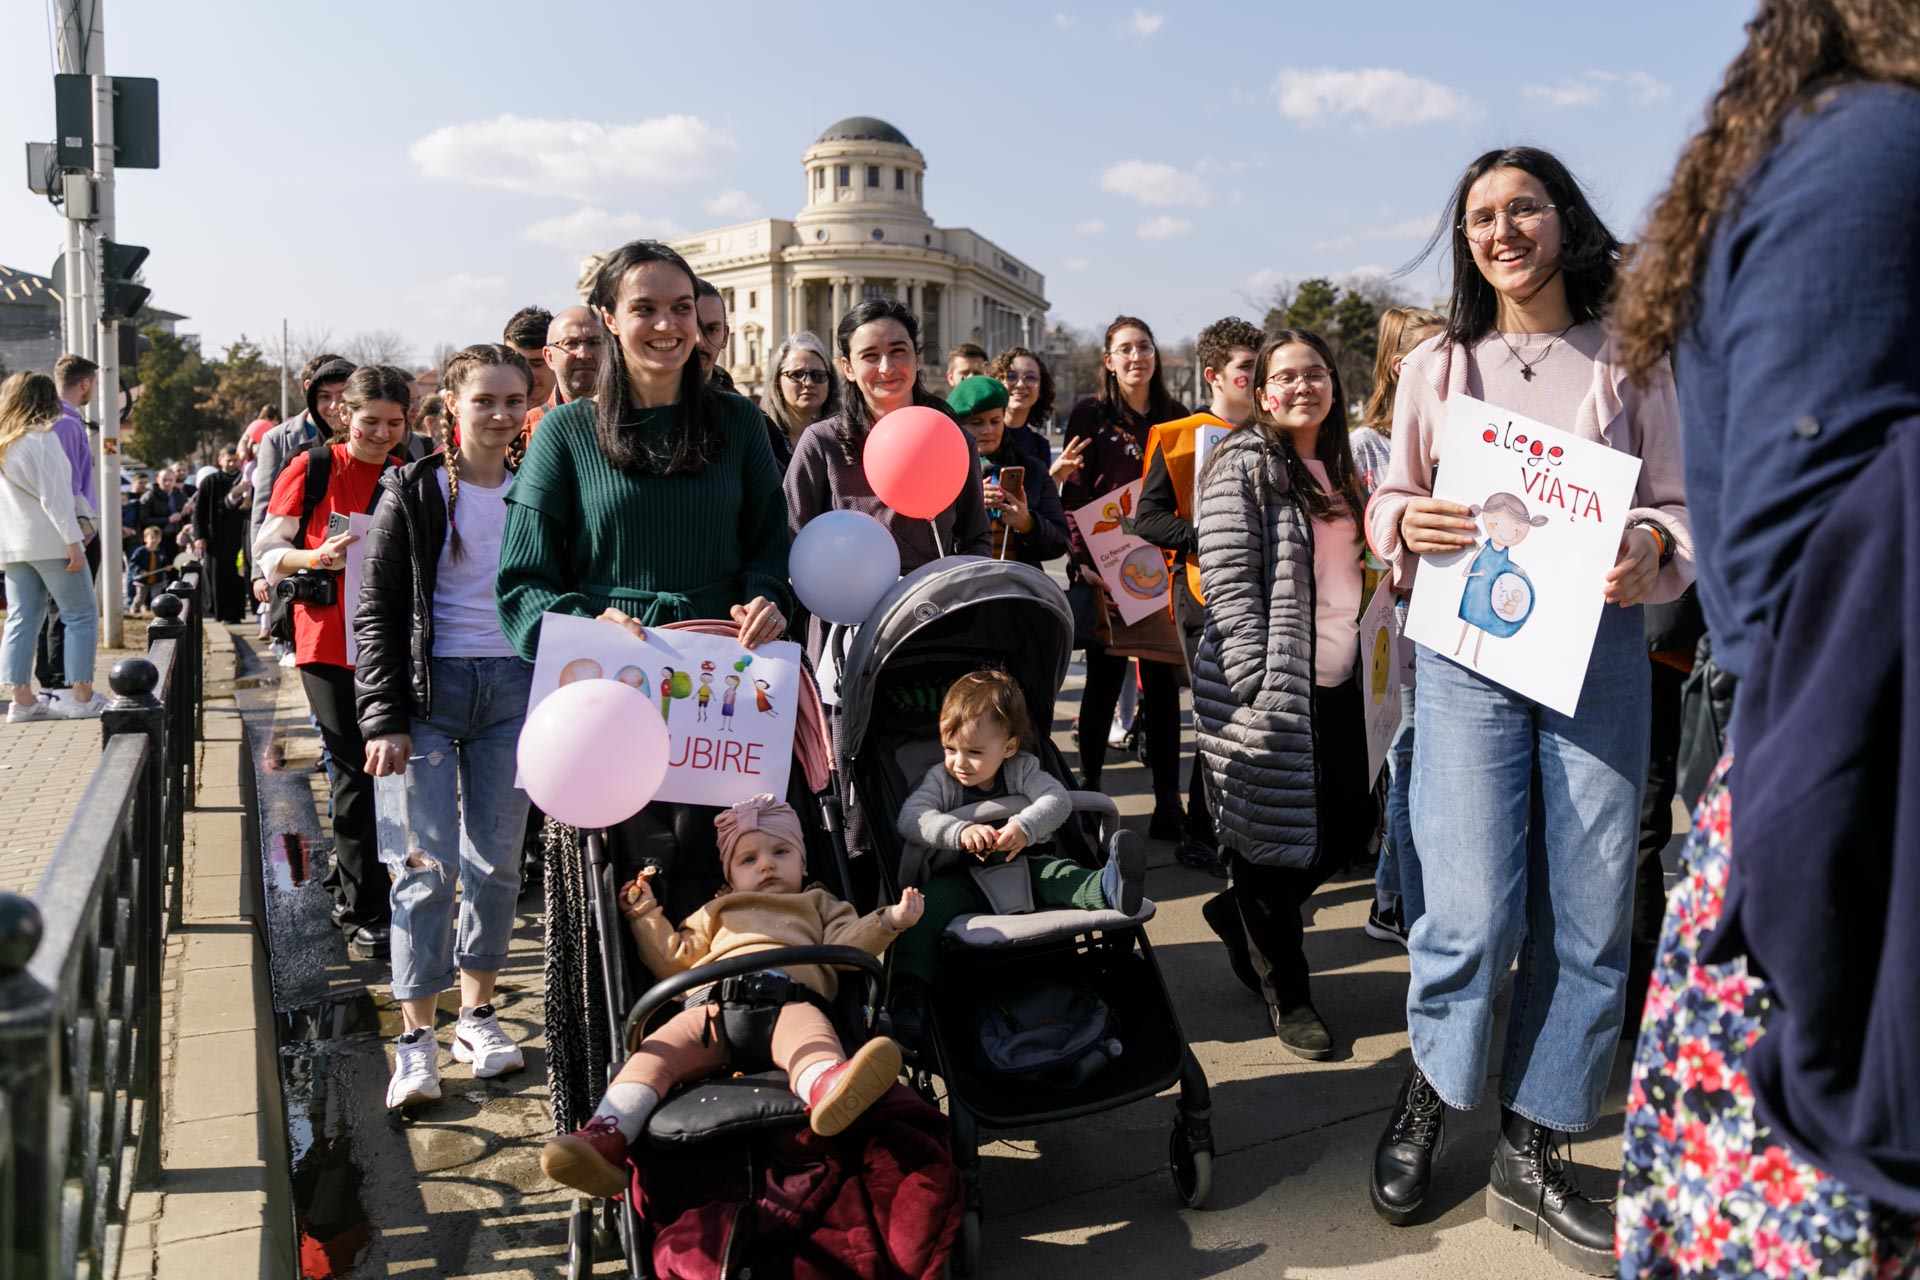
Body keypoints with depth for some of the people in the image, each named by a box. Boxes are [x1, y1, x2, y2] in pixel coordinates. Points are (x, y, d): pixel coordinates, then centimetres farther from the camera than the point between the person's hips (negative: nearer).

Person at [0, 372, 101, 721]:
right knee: (81, 615, 0)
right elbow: (53, 497, -15)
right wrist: (73, 541, -16)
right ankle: (81, 696, -3)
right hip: (48, 542, -7)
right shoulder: (40, 438, -10)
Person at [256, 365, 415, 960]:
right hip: (328, 638, -3)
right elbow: (267, 550, -1)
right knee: (355, 769, -4)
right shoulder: (311, 469, 0)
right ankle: (365, 912, 3)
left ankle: (346, 881, 31)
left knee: (373, 765, 10)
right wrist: (316, 558, -20)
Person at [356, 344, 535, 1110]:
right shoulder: (414, 493, 0)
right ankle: (416, 1037, 4)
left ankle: (477, 1013, 22)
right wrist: (384, 716, -10)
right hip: (430, 687, -2)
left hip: (515, 687, 3)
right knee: (426, 863, -4)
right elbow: (377, 609, -2)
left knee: (497, 860, 8)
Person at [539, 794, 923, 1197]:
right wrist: (645, 914, 32)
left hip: (789, 1001, -3)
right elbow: (674, 959, 37)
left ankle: (825, 1088, -72)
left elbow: (847, 943, 20)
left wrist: (888, 920, 3)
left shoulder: (818, 904, 37)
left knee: (809, 1032, -39)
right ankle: (608, 1136, -41)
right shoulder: (717, 913, 42)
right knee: (658, 1051, -25)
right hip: (714, 1003, 3)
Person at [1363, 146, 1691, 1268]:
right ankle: (1426, 1098, 20)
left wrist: (1653, 548, -15)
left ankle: (1530, 1154, 20)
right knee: (1475, 911, -8)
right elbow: (1391, 502, 13)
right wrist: (1408, 525, -10)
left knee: (1589, 916, 3)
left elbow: (1681, 503, 7)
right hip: (1467, 655, -1)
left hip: (1599, 651, 1)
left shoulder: (1629, 356, 7)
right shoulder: (1437, 366, 9)